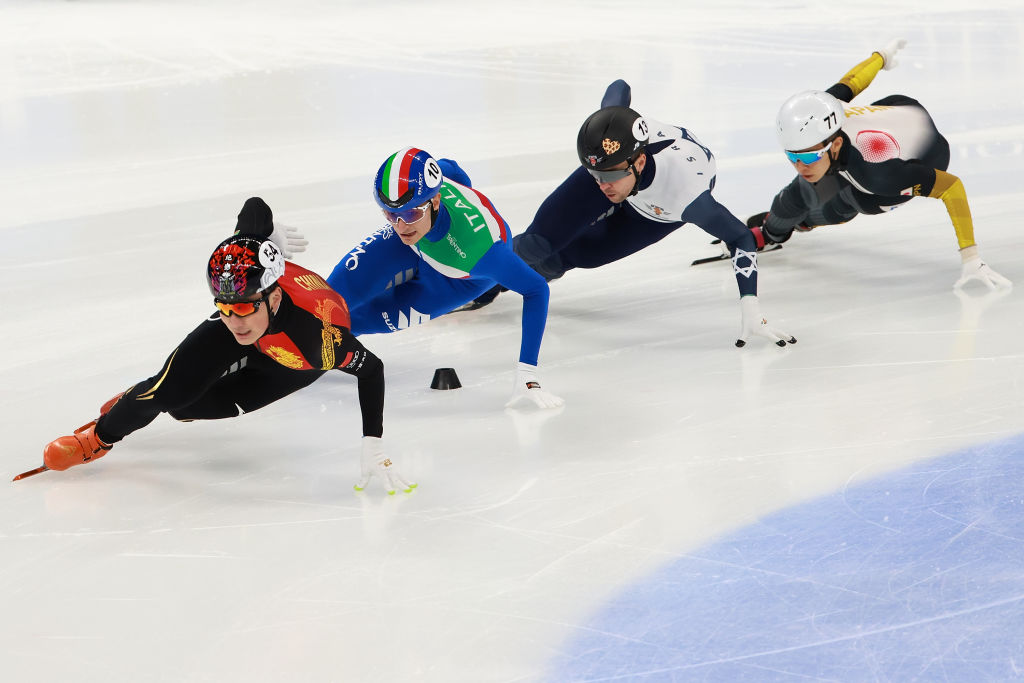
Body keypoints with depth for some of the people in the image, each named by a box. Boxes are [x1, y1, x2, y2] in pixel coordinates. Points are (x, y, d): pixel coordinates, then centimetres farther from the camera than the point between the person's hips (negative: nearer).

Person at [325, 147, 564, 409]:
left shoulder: (475, 246, -48)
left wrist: (526, 377, -46)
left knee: (381, 316, -11)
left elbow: (536, 289, -41)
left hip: (462, 278, -3)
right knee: (353, 280, -17)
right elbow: (449, 167, -11)